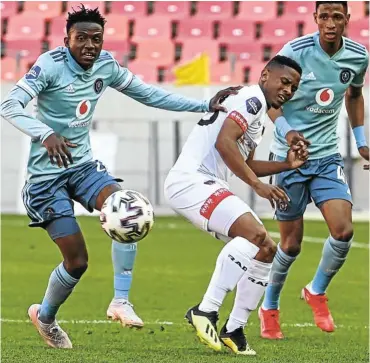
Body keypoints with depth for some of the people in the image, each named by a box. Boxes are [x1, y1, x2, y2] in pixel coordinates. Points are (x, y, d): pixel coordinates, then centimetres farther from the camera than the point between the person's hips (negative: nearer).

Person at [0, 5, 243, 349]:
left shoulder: (105, 66, 1)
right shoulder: (51, 65, -17)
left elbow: (150, 95, 11)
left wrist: (205, 106, 4)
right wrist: (46, 134, -44)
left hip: (82, 165, 5)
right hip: (46, 174, -5)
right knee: (77, 260, -7)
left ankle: (120, 302, -18)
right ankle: (44, 316, 23)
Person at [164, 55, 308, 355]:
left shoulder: (259, 117, 24)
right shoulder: (252, 97, -8)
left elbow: (245, 166, 32)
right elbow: (224, 142, -21)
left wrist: (287, 165, 20)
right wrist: (258, 184, -20)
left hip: (208, 185, 11)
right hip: (190, 180, -11)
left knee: (265, 250, 10)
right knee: (254, 232, -27)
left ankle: (234, 330, 13)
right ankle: (206, 311, -27)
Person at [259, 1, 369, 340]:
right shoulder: (296, 51, -15)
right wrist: (288, 133, -23)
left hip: (328, 157, 3)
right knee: (291, 242, 2)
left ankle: (317, 292, 13)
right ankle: (270, 308, 26)